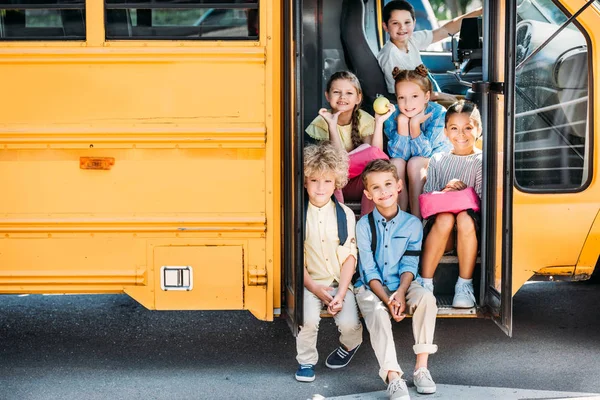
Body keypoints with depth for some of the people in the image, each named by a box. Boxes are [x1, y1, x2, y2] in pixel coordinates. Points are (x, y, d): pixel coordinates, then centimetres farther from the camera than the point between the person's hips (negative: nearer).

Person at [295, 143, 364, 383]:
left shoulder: (345, 215, 0)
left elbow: (350, 257, -1)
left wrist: (340, 294, -11)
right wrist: (314, 287, -14)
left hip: (340, 282, 1)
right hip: (310, 282, -1)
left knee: (348, 323, -20)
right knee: (308, 318, -27)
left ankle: (349, 345, 17)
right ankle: (306, 361, -1)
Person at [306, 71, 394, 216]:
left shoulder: (364, 120, -2)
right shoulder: (321, 123, -8)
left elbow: (375, 155, -16)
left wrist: (379, 122, -23)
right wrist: (332, 125, -27)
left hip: (357, 186, 2)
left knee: (377, 156, -29)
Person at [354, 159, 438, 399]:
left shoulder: (412, 224, 0)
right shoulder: (364, 225, -5)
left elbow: (409, 266, -5)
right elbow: (369, 271, -9)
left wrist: (400, 293, -23)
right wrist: (387, 300, -21)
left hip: (402, 286, 2)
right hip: (371, 288, -2)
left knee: (426, 298, -29)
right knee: (377, 312, -34)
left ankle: (421, 367, -23)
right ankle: (393, 377, -40)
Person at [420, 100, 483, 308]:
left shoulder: (482, 161, 6)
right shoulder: (438, 161, 14)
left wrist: (462, 191, -17)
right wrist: (445, 191, -12)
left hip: (470, 229, -1)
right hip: (440, 231, 1)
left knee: (465, 218, -35)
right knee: (445, 218, -33)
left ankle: (464, 284, -25)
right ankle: (425, 283, -29)